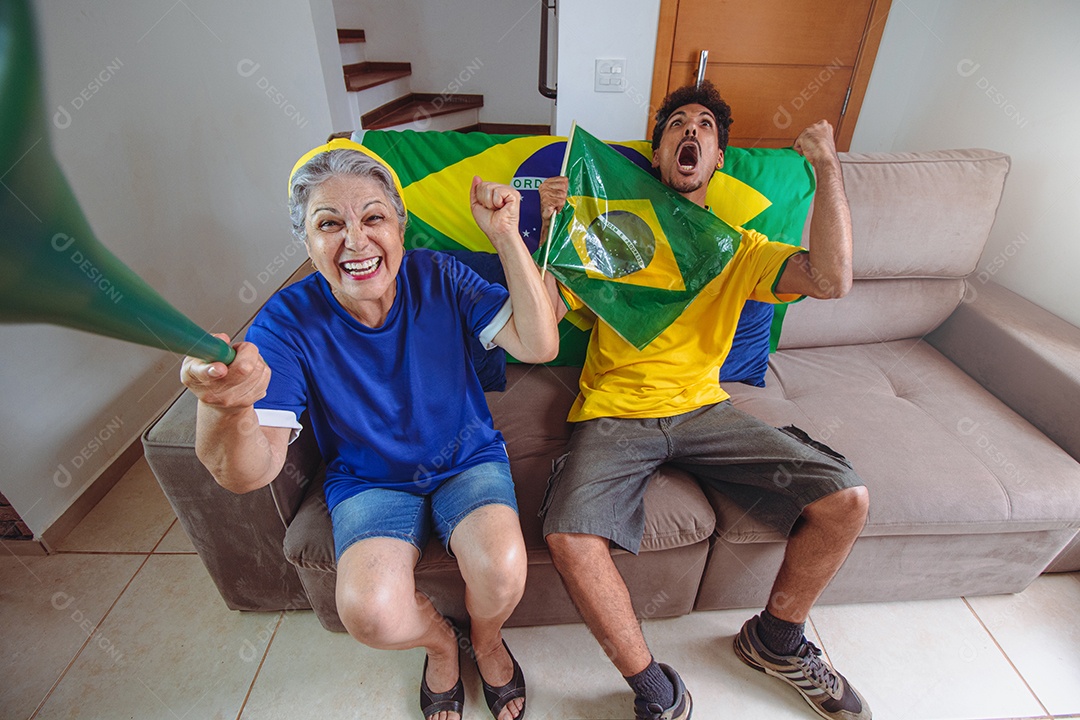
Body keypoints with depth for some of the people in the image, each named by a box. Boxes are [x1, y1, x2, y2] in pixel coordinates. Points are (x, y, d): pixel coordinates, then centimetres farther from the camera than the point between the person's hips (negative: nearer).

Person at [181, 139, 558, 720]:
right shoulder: (290, 320, -16)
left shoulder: (437, 276, -13)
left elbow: (540, 345, -20)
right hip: (370, 481, 0)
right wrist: (226, 409, -47)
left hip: (468, 460, 1)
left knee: (501, 572, -25)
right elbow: (249, 474, -23)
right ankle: (440, 642, 17)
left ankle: (486, 640, 16)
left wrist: (506, 236, -28)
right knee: (371, 613, -24)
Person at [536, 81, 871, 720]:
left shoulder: (738, 249, 12)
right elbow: (546, 312, -1)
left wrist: (828, 165, -9)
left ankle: (776, 640, 18)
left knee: (846, 499, -11)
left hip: (702, 408, 3)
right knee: (570, 537, -29)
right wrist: (550, 229, -13)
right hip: (615, 414, -2)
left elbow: (832, 279, -8)